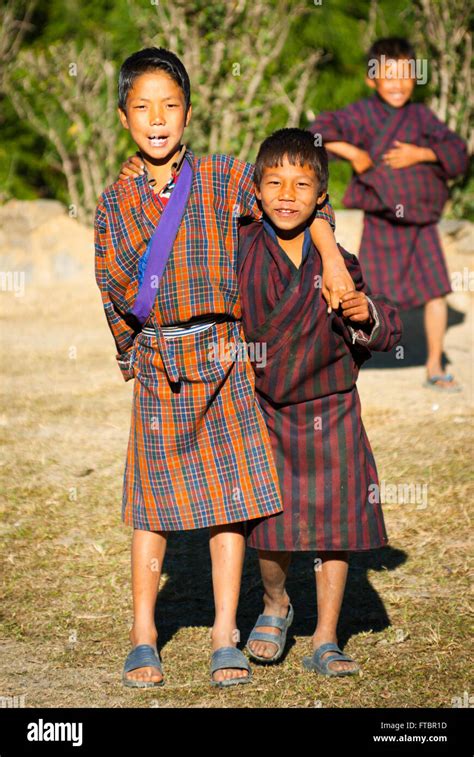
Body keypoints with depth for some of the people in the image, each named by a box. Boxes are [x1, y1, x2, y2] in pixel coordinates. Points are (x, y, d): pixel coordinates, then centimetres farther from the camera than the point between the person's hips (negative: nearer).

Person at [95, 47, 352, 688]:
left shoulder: (228, 180, -3)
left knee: (229, 497, 1)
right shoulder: (116, 201, 2)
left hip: (225, 359, 0)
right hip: (157, 368, 1)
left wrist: (332, 261, -11)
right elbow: (112, 288, 10)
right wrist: (134, 352, 9)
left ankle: (225, 640, 10)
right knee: (153, 500, 4)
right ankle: (143, 639, 15)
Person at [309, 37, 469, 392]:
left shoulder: (421, 116, 6)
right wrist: (353, 153, -23)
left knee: (436, 291, 0)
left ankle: (435, 368, 13)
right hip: (381, 222, -3)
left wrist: (420, 153, -14)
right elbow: (322, 131, -17)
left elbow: (458, 153, -1)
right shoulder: (363, 114, -6)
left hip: (421, 223, 3)